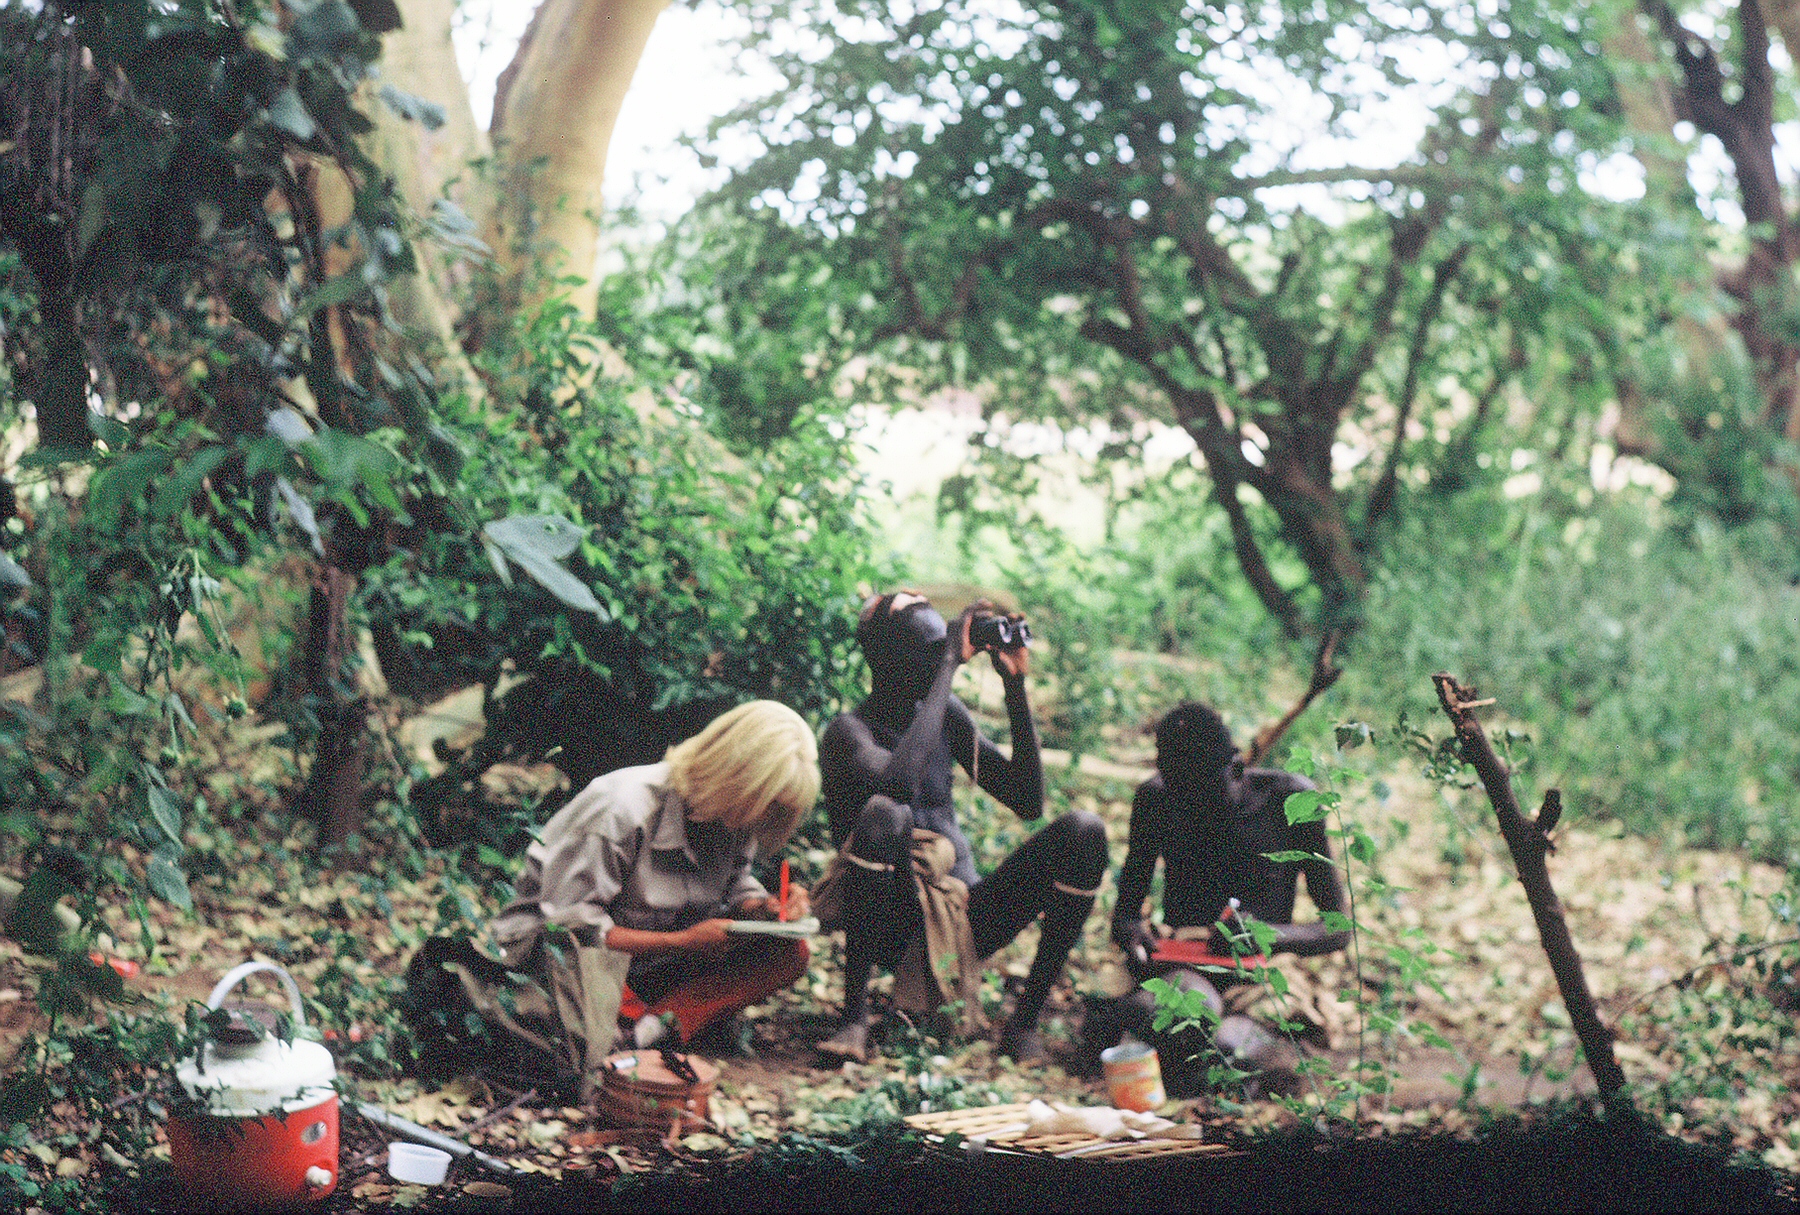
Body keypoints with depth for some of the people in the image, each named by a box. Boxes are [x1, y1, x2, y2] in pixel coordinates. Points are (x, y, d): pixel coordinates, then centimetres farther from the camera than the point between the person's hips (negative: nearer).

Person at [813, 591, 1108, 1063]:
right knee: (883, 813, -36)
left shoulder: (946, 714, 11)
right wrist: (948, 668, -25)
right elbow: (899, 781, -32)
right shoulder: (848, 731, -8)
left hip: (967, 920, 6)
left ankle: (1025, 1019, -11)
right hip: (893, 927, -6)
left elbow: (1028, 803, 5)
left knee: (1084, 831, -14)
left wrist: (1015, 686, -1)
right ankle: (855, 1016, -26)